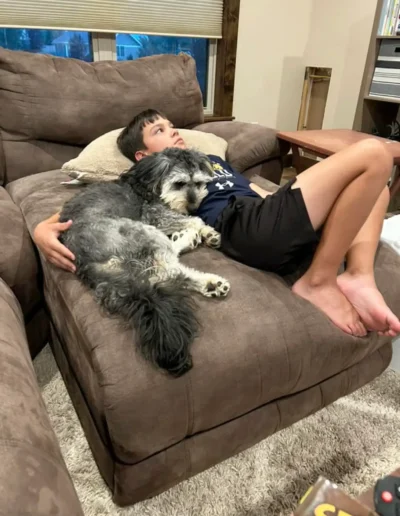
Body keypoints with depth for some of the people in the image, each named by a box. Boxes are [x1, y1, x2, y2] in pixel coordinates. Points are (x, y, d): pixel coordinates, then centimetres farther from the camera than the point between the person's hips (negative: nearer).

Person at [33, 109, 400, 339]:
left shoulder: (213, 159, 36)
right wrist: (43, 229, -18)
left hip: (274, 221, 8)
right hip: (243, 226, -8)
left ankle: (359, 277, -7)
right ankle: (319, 281, -14)